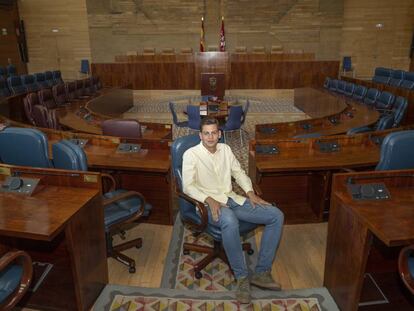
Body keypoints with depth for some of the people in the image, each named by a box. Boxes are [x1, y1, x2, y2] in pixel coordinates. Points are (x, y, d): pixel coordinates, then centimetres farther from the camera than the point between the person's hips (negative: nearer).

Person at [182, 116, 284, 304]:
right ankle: (242, 277, -22)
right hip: (210, 203, -6)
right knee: (230, 222, -43)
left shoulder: (225, 149, 12)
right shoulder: (191, 154, -4)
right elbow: (188, 186, -10)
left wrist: (250, 192, 3)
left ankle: (262, 272, -6)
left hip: (232, 199, 7)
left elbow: (239, 173, 19)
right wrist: (209, 200, -24)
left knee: (276, 215, -9)